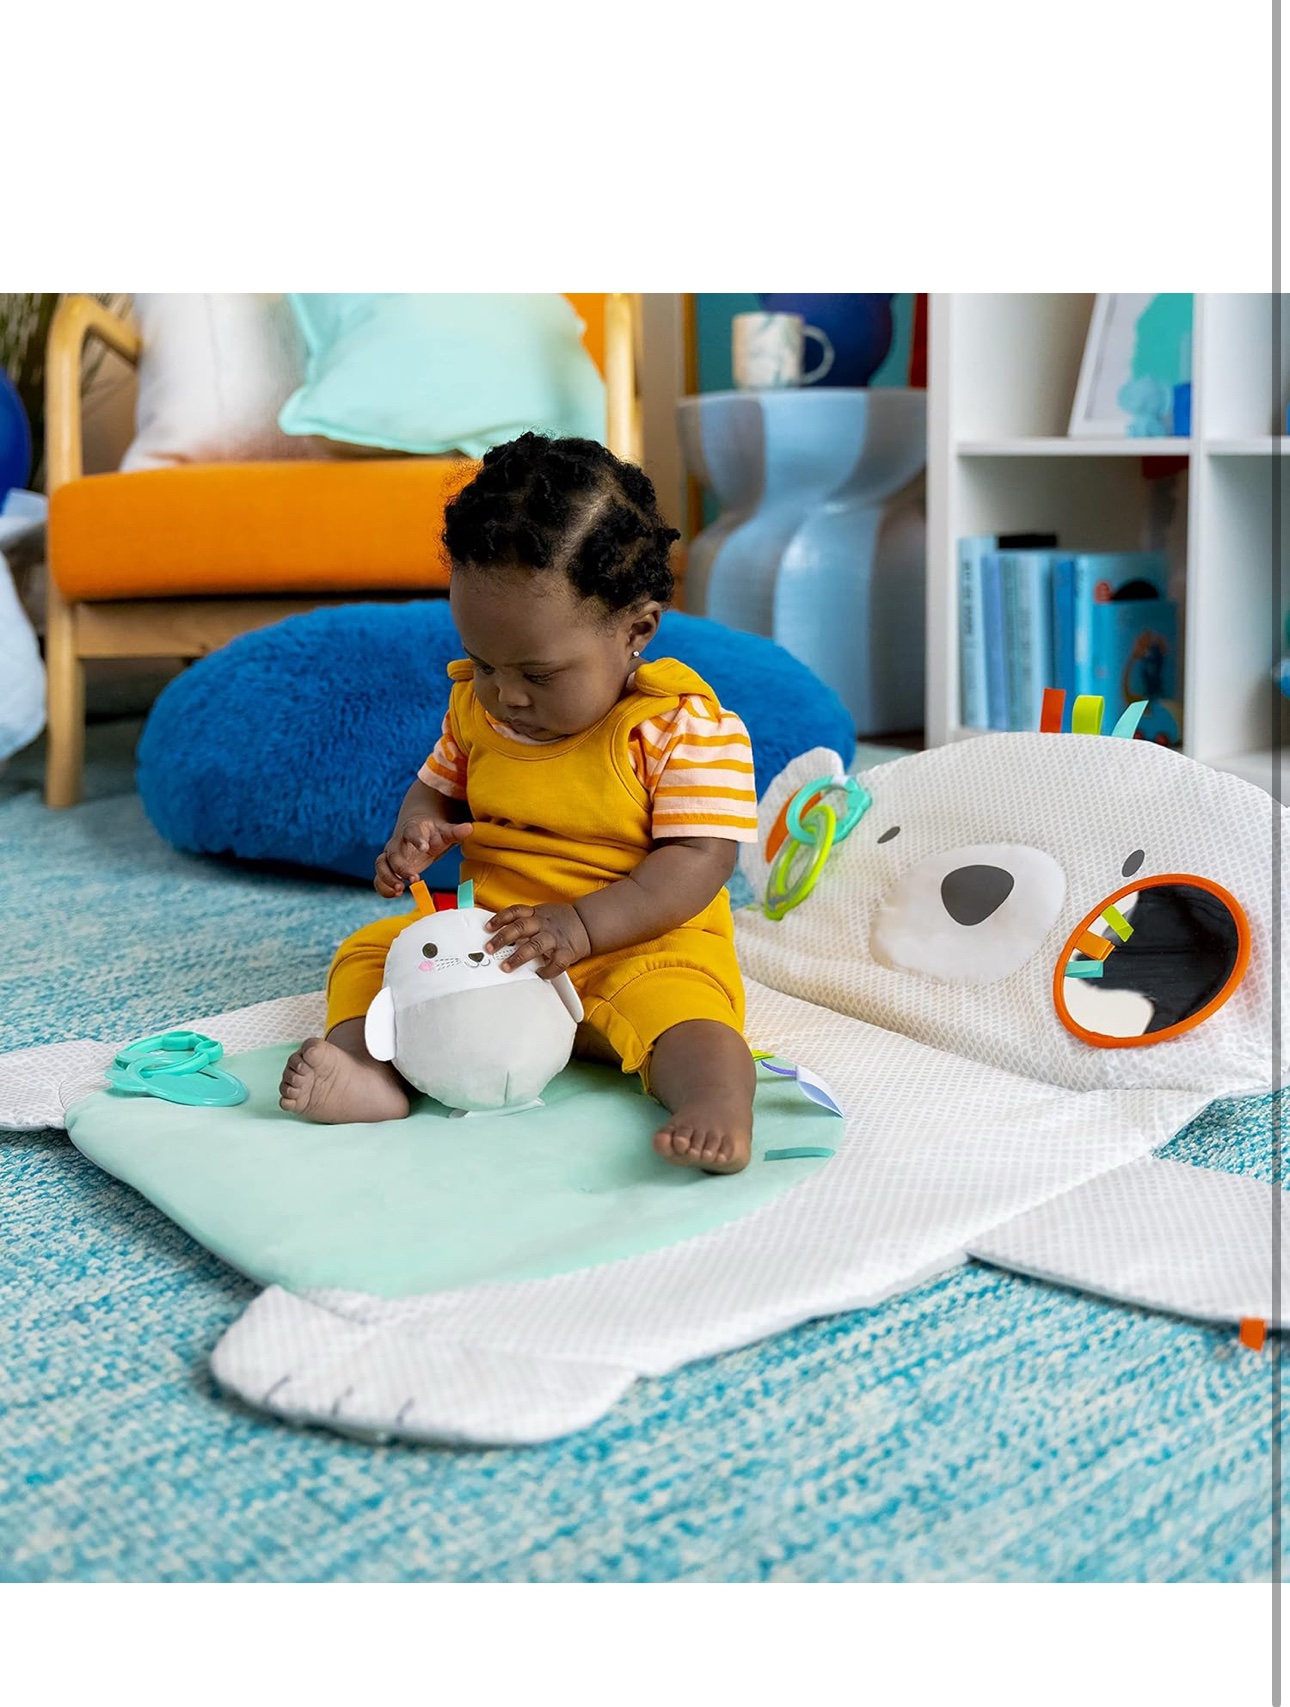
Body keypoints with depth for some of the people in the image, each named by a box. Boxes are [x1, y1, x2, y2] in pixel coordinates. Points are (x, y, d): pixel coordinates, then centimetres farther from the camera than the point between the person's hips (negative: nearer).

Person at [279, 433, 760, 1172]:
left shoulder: (685, 724, -14)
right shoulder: (476, 704, 5)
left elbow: (700, 860, -18)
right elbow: (439, 786, 21)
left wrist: (583, 925, -29)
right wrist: (418, 832, -5)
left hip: (637, 943, -5)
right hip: (485, 932, 6)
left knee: (678, 1000, -35)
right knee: (367, 954, -8)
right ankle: (370, 1073, -31)